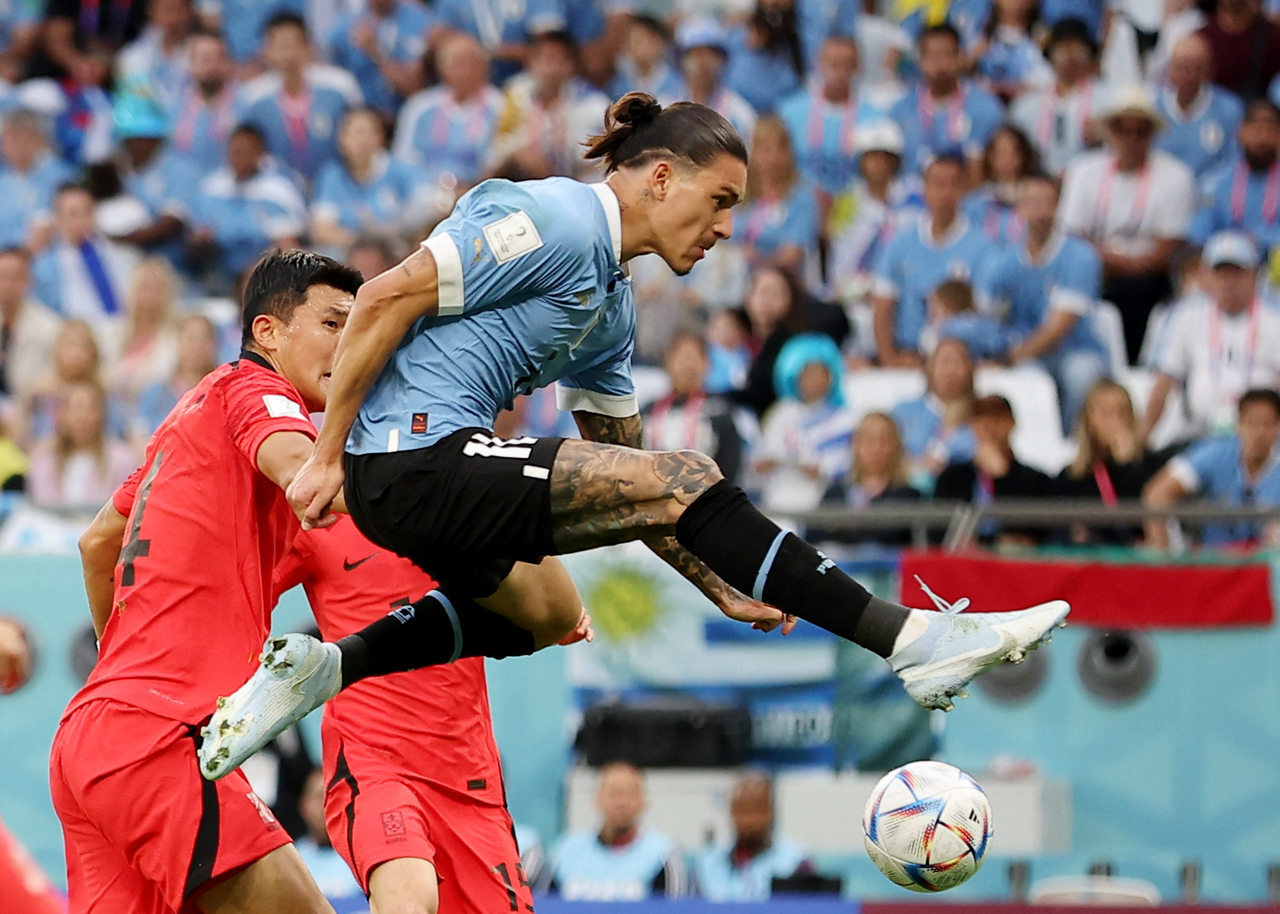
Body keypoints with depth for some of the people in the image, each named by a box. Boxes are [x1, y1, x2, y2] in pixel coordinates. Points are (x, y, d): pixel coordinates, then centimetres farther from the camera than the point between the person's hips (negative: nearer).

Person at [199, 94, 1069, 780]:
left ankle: (317, 669, 23)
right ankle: (915, 641, -14)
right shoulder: (560, 222, -11)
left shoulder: (613, 305, 18)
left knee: (544, 614, 34)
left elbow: (622, 477, 23)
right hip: (418, 453, -11)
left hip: (425, 477, 11)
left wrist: (724, 587, 14)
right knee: (689, 478, -14)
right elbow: (387, 297, -17)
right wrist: (326, 456, -17)